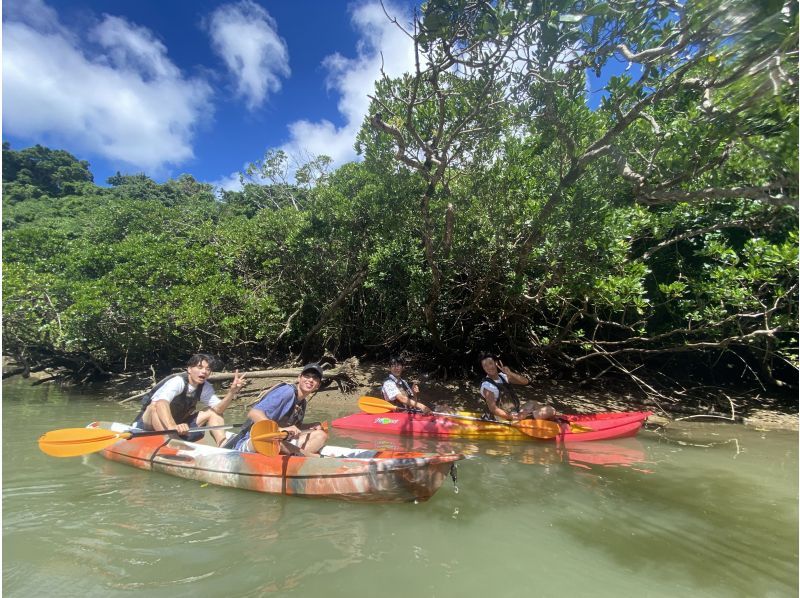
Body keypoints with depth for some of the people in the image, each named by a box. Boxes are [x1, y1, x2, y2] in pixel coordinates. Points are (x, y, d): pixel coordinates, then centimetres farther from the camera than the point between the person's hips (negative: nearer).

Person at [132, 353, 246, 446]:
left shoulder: (205, 387, -2)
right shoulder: (177, 381, -23)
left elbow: (218, 409, -11)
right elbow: (161, 403, -42)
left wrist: (232, 392, -29)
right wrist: (172, 427, -59)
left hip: (176, 426, 7)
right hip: (147, 427, -6)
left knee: (212, 413, -3)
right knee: (155, 406, -34)